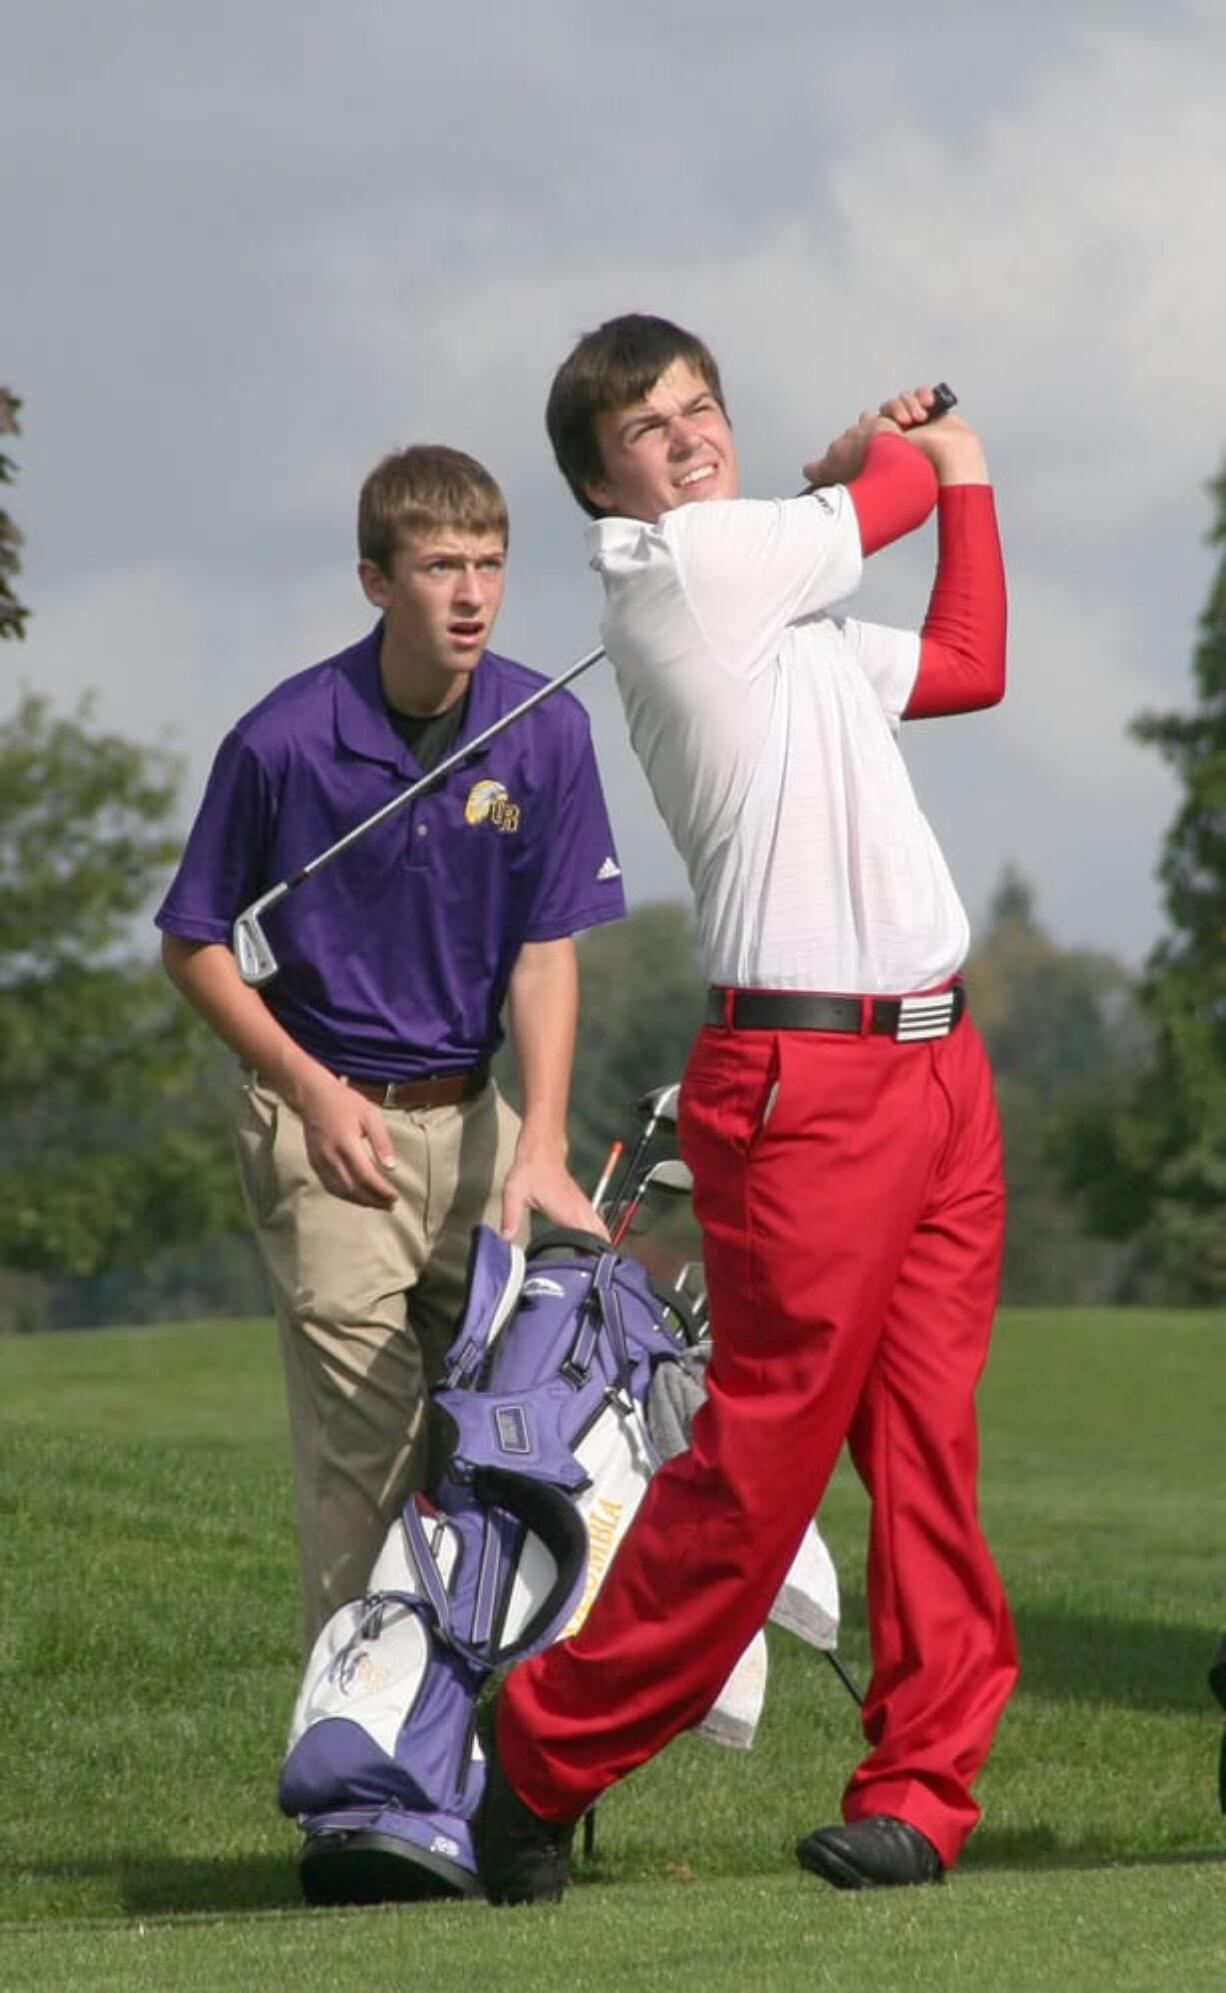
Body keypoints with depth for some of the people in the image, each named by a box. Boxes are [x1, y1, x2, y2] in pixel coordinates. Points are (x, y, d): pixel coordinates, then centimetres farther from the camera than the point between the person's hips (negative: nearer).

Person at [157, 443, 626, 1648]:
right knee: (364, 1444, -8)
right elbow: (196, 946, -2)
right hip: (329, 1123, -4)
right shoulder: (283, 742, -13)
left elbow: (545, 952, -3)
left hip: (468, 1114, 4)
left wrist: (539, 1151, -15)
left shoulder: (545, 733, -4)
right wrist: (312, 1089, -13)